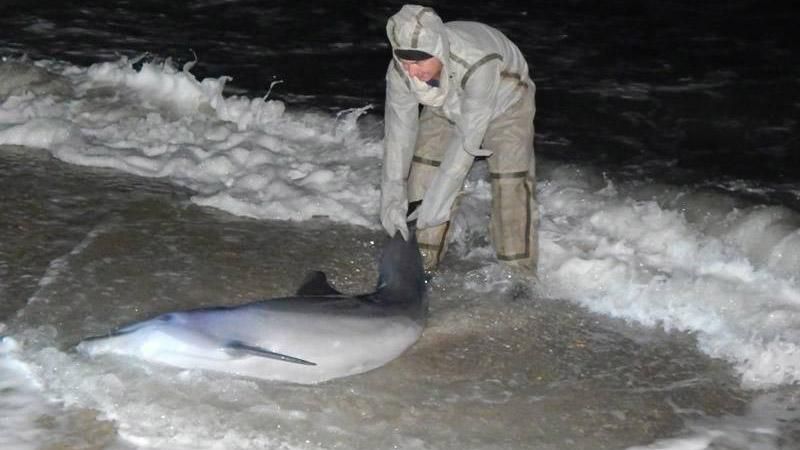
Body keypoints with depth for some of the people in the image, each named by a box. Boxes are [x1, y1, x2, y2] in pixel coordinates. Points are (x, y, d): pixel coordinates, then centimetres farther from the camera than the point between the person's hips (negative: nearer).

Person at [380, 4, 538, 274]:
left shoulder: (477, 63, -46)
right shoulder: (400, 72, -31)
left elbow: (468, 137, -40)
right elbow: (398, 133, -21)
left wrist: (439, 199, -37)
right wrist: (392, 199, -24)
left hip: (504, 101, -4)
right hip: (446, 107, 4)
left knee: (511, 184, -16)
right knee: (423, 169, -5)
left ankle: (518, 274, -3)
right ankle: (421, 265, 9)